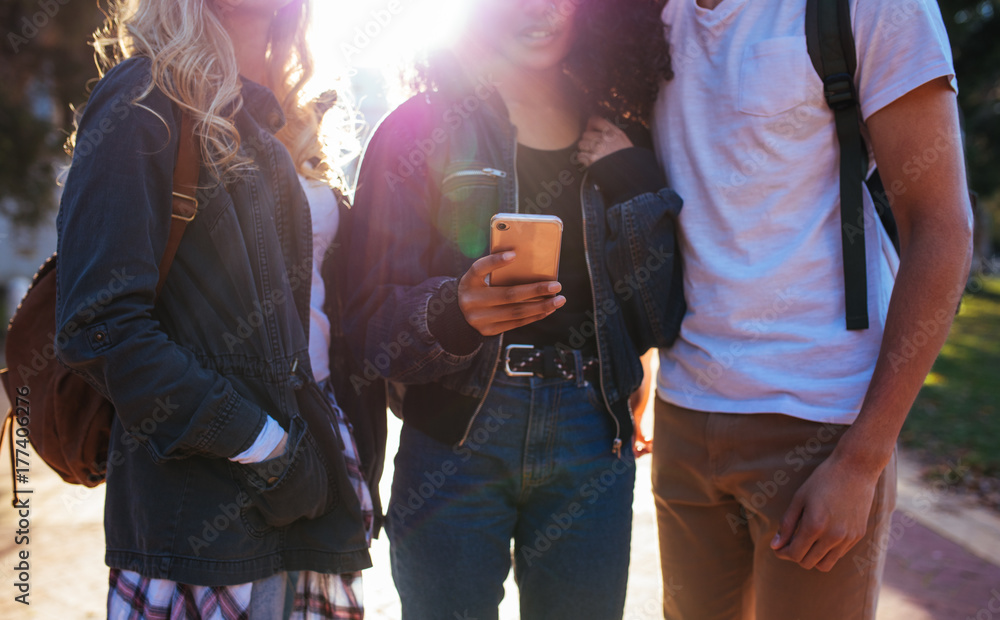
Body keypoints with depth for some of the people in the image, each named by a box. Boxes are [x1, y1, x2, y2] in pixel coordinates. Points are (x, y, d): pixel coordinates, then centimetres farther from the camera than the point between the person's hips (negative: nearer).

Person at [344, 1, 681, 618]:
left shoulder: (619, 144, 8)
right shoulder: (421, 130, 0)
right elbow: (371, 313, -8)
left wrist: (627, 177, -6)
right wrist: (453, 312, -28)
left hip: (591, 438, 3)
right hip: (454, 434, -2)